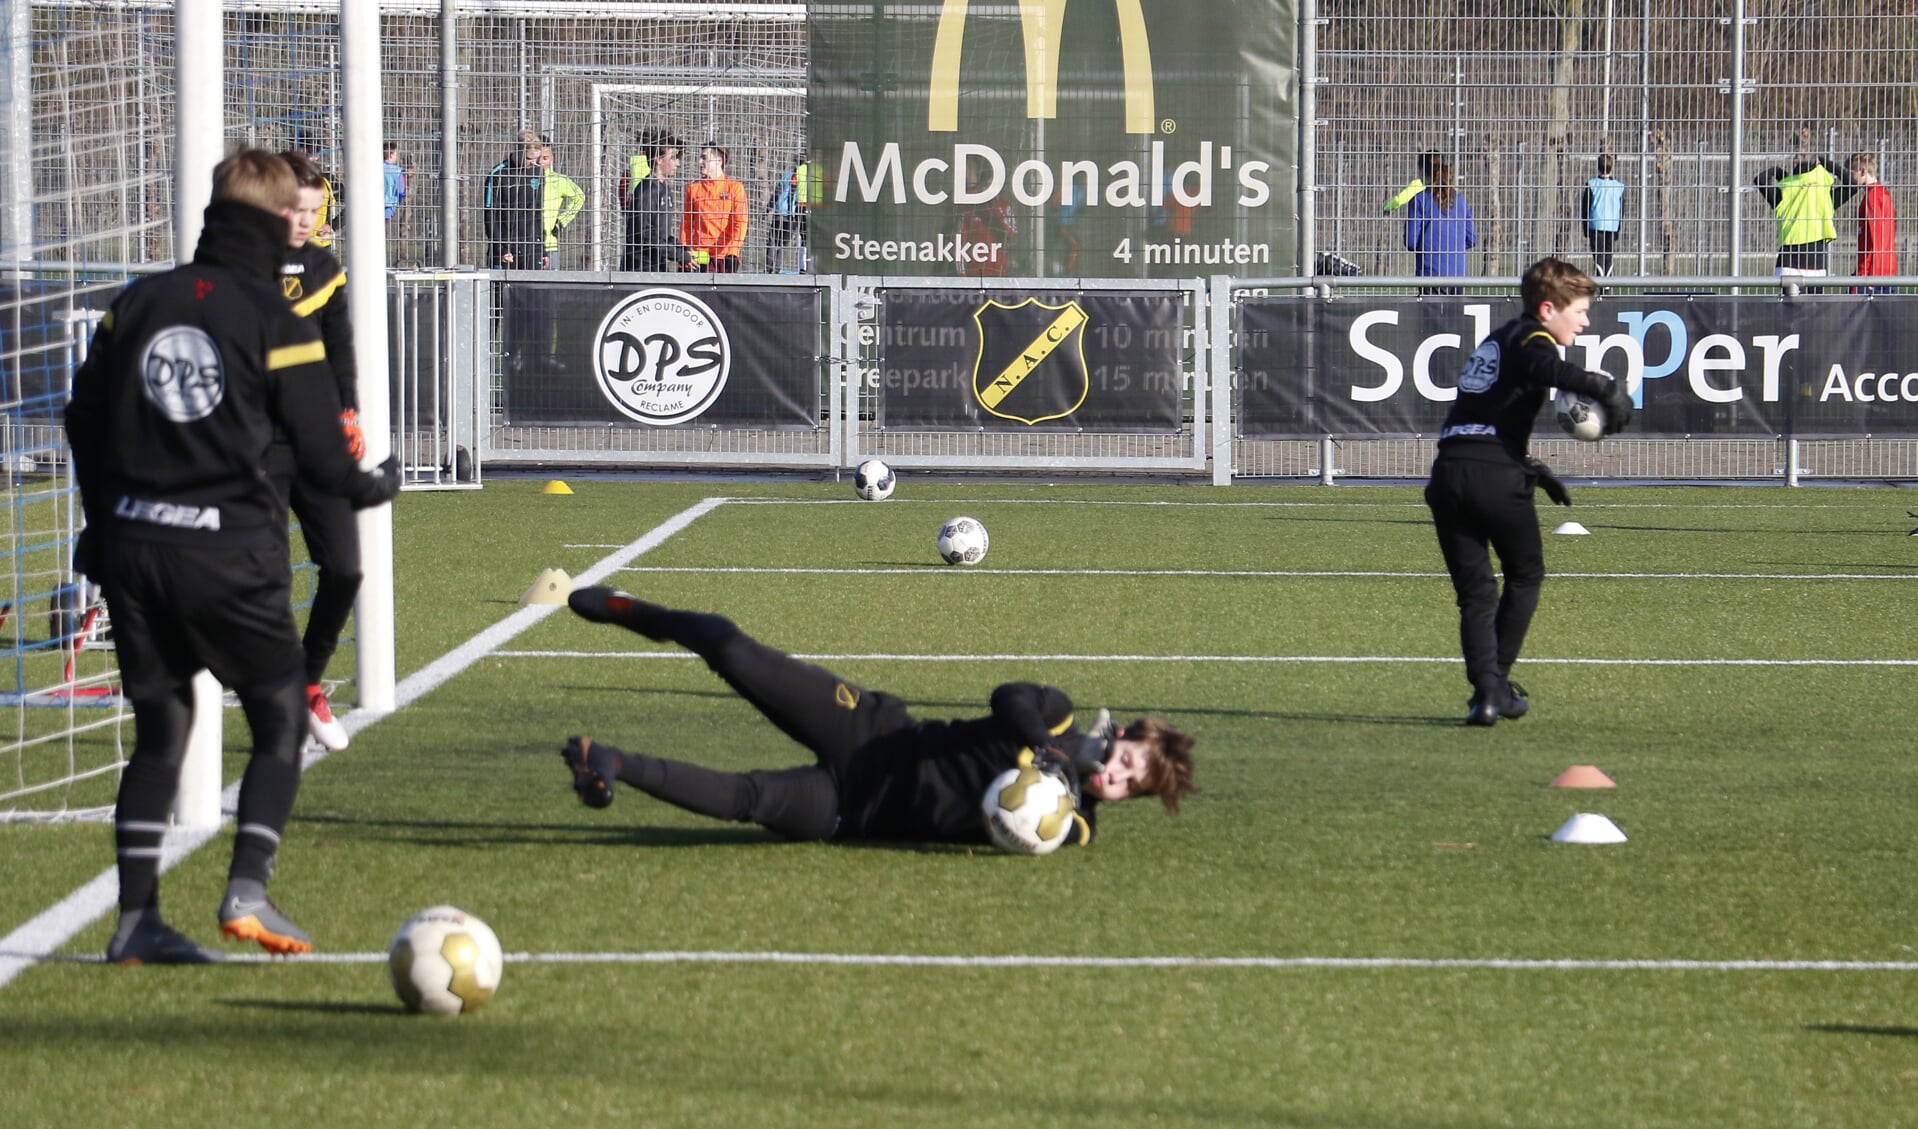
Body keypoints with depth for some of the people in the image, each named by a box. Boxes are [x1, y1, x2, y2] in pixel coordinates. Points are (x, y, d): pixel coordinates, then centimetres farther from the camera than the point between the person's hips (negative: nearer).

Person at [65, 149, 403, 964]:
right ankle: (247, 891, -5)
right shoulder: (276, 322, -8)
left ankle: (137, 918, 7)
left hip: (132, 544, 5)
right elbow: (319, 452, -7)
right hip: (230, 551, -5)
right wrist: (371, 486, 14)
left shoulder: (136, 304, 7)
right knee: (279, 721, 9)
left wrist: (104, 526, 24)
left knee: (159, 729, 13)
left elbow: (84, 419, 13)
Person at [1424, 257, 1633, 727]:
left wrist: (1532, 469, 37)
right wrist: (1607, 388, -36)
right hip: (1496, 475, -6)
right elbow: (1548, 369, -25)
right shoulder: (1530, 337, 1)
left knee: (1475, 591, 9)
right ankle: (1497, 680, 19)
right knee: (1525, 577, 17)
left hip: (1448, 473, 6)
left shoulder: (1497, 339, 28)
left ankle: (1485, 690, -7)